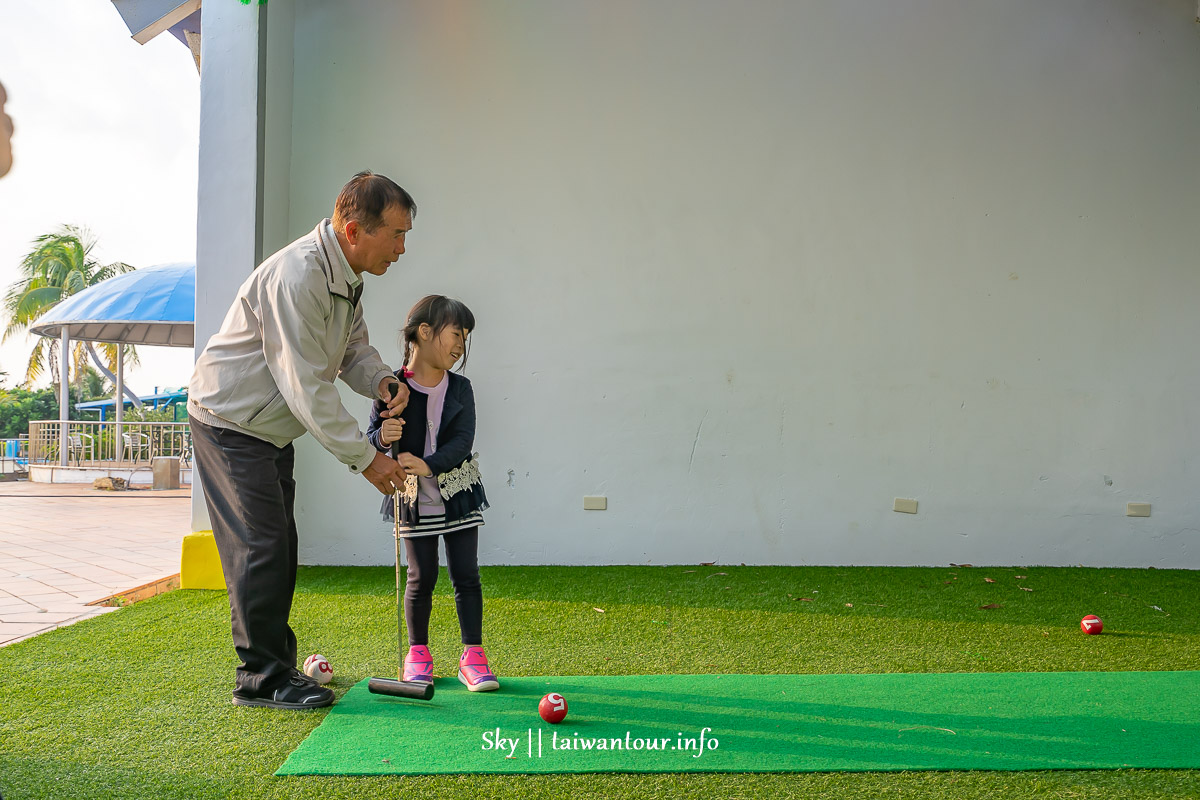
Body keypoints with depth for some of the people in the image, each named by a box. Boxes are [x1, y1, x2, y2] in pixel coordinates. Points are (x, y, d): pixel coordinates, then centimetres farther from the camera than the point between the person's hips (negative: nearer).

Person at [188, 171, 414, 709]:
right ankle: (260, 677, 1)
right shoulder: (296, 276, -29)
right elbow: (307, 388, -30)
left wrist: (381, 380, -11)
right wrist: (365, 456, -26)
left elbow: (353, 347, 13)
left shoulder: (346, 277, 2)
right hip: (230, 420, -10)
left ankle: (276, 665, 22)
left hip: (272, 429, 10)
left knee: (279, 549, 12)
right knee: (261, 546, -10)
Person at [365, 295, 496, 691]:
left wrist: (429, 465, -28)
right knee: (421, 578, 5)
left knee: (466, 575, 3)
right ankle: (418, 653, 23)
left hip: (458, 495, 2)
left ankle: (472, 655, 11)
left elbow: (463, 440, -12)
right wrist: (383, 437, -27)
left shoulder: (460, 388, -1)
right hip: (414, 499, -2)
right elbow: (371, 436, -4)